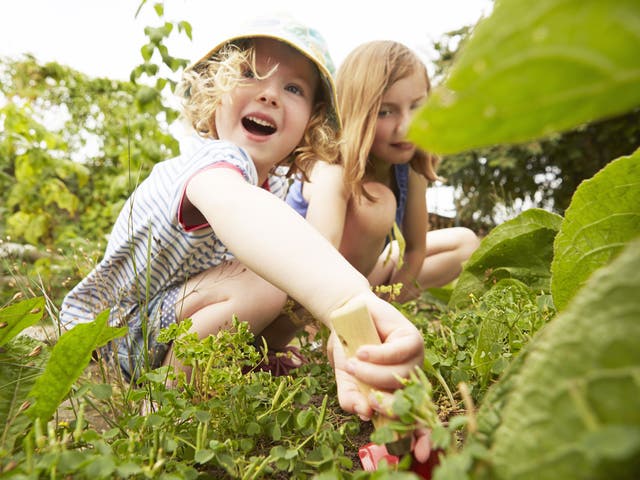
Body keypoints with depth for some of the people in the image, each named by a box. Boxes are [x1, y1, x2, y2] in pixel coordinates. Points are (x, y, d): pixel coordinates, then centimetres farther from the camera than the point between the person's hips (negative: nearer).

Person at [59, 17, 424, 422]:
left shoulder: (275, 188, -4)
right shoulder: (216, 160, -31)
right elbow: (236, 206, -55)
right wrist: (348, 303, -71)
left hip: (176, 326, 8)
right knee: (261, 283, -30)